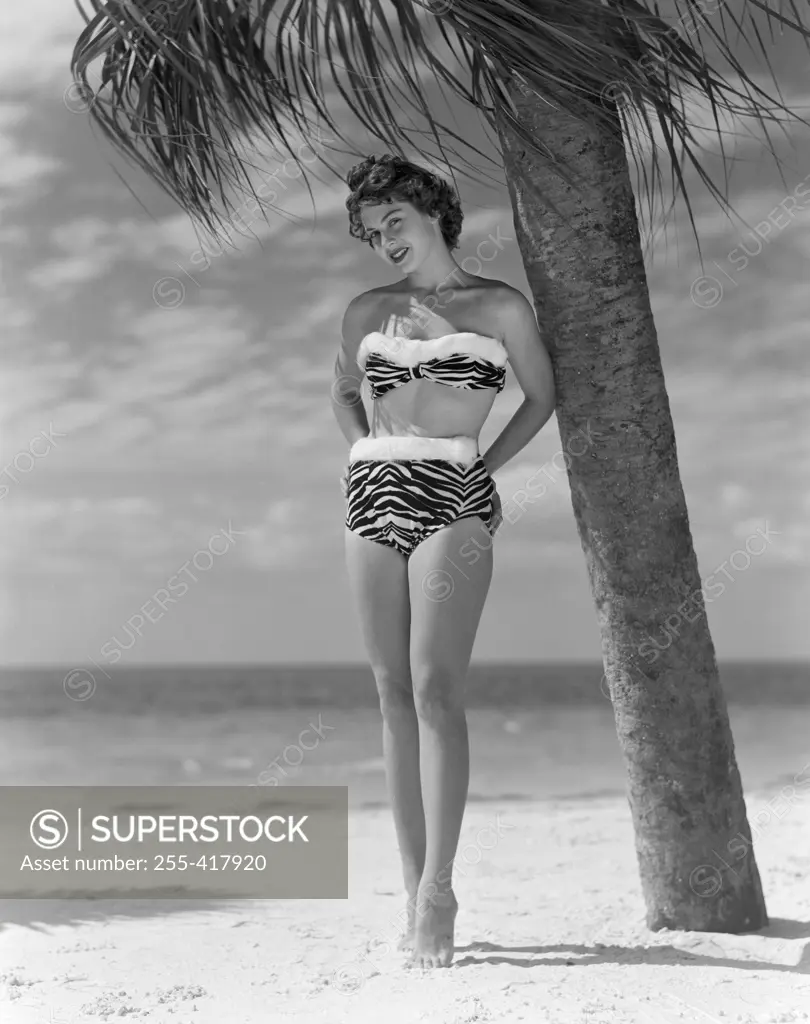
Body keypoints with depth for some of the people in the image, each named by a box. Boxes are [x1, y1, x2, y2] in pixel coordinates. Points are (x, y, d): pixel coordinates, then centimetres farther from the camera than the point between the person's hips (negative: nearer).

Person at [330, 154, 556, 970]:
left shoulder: (500, 306, 6)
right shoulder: (367, 311, 16)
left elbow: (541, 397, 15)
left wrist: (481, 468, 5)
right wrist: (371, 459, 13)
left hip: (453, 502, -4)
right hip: (373, 498, 4)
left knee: (434, 686, -17)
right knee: (394, 695, 1)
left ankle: (437, 889, -17)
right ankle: (415, 892, 5)